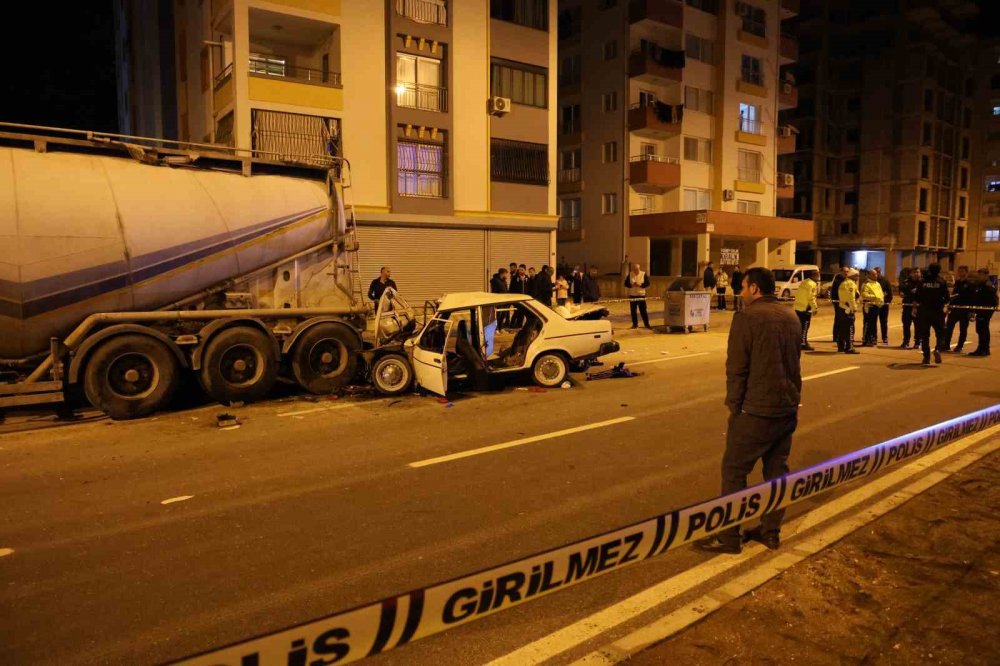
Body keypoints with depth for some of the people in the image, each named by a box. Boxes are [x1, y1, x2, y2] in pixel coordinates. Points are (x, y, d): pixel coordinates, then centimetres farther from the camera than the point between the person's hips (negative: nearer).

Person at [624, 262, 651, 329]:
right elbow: (626, 283, 3)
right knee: (633, 311, 4)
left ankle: (646, 324, 7)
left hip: (641, 295, -2)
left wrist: (640, 285, -20)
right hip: (632, 295, 2)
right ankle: (635, 324, 13)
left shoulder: (644, 274, -2)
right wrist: (631, 285, -17)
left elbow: (647, 283, -5)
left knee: (643, 311, -1)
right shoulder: (630, 275, 3)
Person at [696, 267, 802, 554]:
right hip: (787, 407, 8)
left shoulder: (747, 317, -14)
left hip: (756, 410, -8)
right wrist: (792, 398, 20)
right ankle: (771, 531, 25)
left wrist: (734, 406, -6)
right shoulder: (791, 318, 9)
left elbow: (737, 368, -15)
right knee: (777, 469, 16)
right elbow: (793, 363, 15)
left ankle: (729, 537, 7)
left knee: (734, 471, 2)